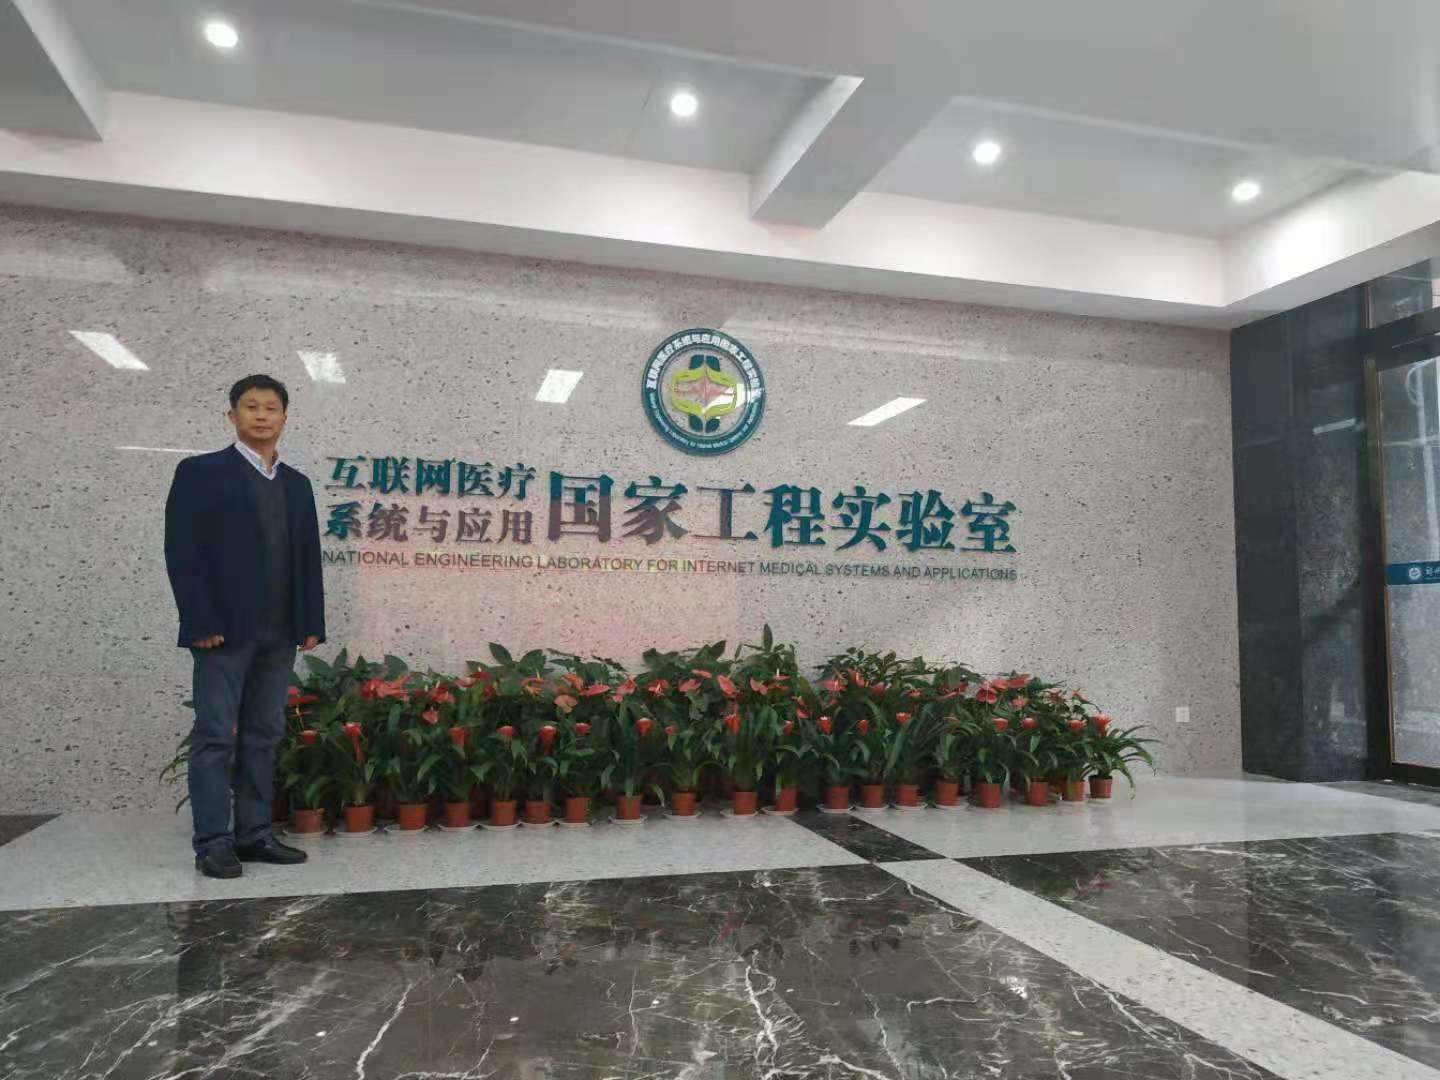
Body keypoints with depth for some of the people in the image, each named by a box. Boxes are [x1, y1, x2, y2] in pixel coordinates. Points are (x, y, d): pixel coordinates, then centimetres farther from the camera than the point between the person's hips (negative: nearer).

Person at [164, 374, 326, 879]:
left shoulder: (297, 483, 14)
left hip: (280, 634, 5)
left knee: (264, 736, 8)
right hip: (223, 629, -5)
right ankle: (213, 843, 7)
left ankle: (254, 835, 16)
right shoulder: (200, 472, -1)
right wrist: (201, 623, -14)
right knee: (215, 736, -1)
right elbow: (181, 551, -7)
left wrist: (311, 622, 5)